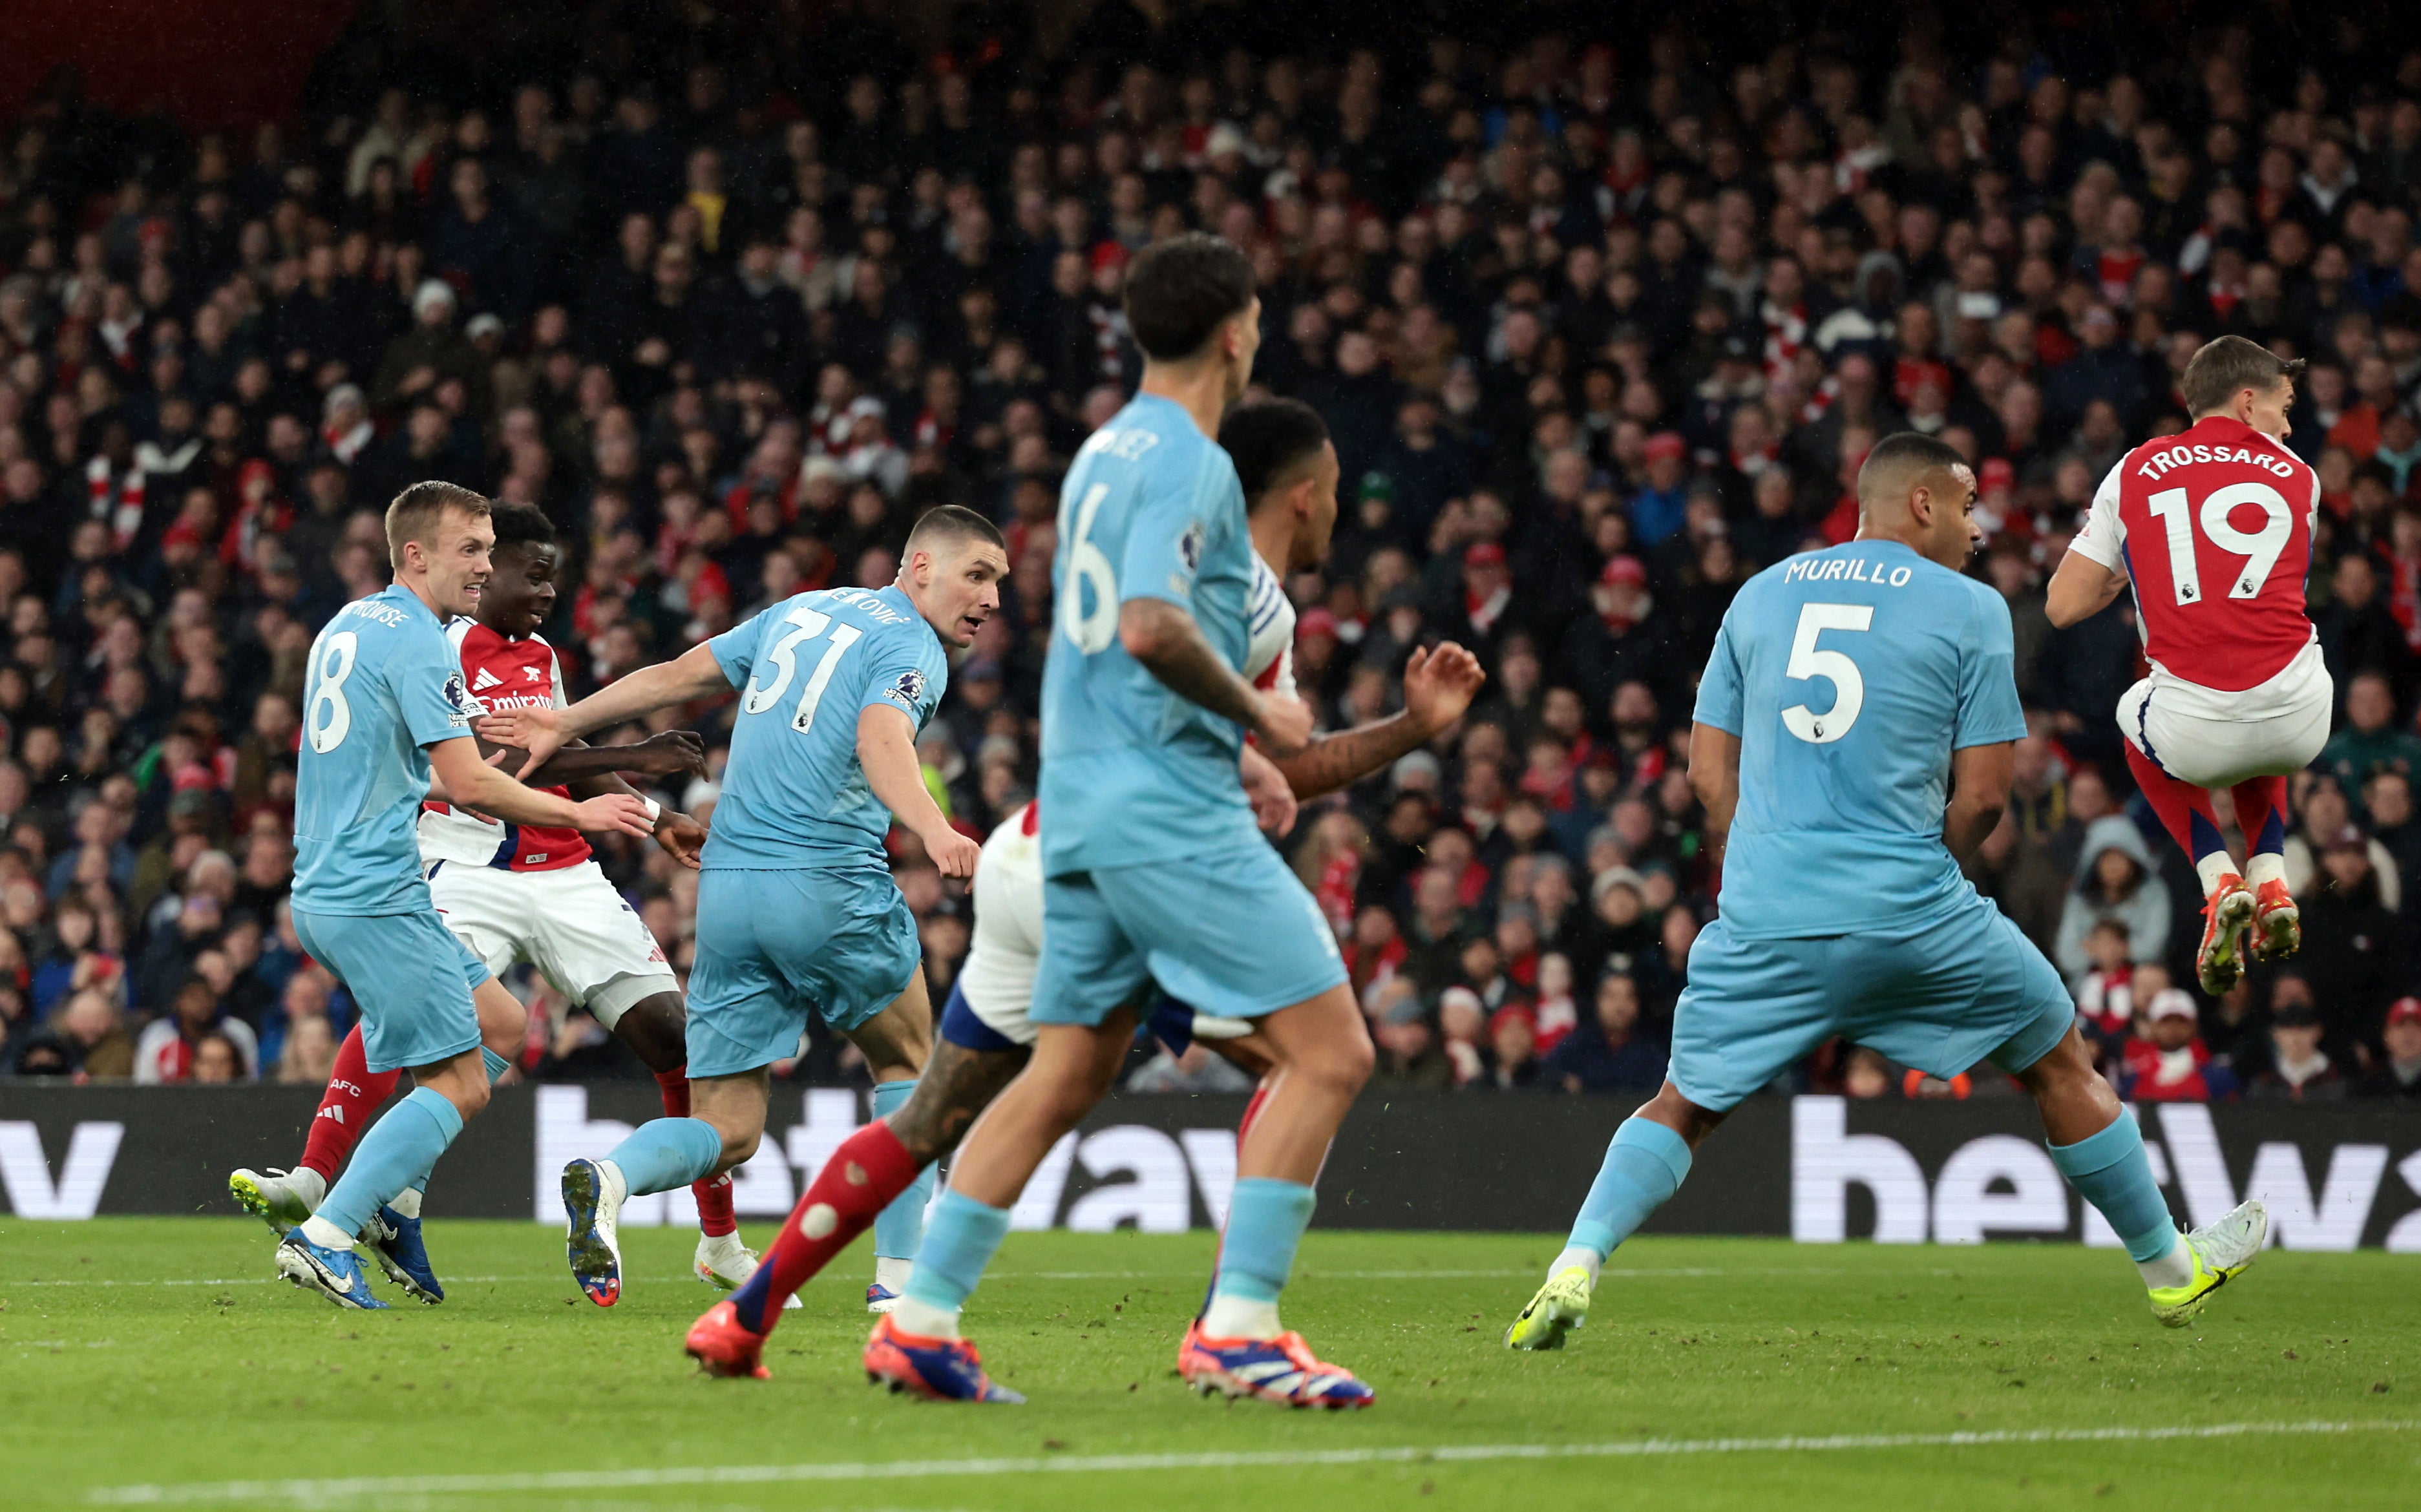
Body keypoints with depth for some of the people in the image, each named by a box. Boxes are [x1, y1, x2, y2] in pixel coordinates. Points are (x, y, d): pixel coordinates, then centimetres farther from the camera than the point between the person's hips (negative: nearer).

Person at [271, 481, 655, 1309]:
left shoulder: (349, 626, 16)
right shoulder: (420, 644, -14)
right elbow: (469, 783, -19)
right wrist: (577, 812, -8)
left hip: (324, 890, 10)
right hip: (375, 895, -10)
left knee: (501, 1023, 17)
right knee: (460, 1084, -8)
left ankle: (392, 1203, 12)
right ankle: (323, 1237, -11)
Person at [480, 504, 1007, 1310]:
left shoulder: (802, 610, 18)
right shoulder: (912, 646, -4)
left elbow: (679, 674, 24)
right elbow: (881, 739, -25)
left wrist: (566, 723, 35)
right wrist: (933, 828, -42)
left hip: (727, 883, 6)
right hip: (829, 885, -6)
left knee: (726, 1132, 4)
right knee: (906, 1062, 20)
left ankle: (610, 1179, -26)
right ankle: (901, 1270, 14)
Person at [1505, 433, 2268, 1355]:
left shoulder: (1760, 596, 13)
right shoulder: (1969, 609, 1)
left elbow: (1709, 773, 13)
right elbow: (1982, 796, -1)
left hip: (1764, 922, 3)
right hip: (1910, 914, -3)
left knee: (1684, 1105, 14)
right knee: (2063, 1067, 16)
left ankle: (1577, 1264, -8)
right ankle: (2169, 1271, 26)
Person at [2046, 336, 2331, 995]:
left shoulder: (2136, 472, 10)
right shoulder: (2296, 476, 13)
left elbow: (2063, 607, 11)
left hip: (2195, 733, -2)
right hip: (2299, 723, 2)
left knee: (2137, 722, 36)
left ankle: (2218, 880, 16)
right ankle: (2269, 879, 20)